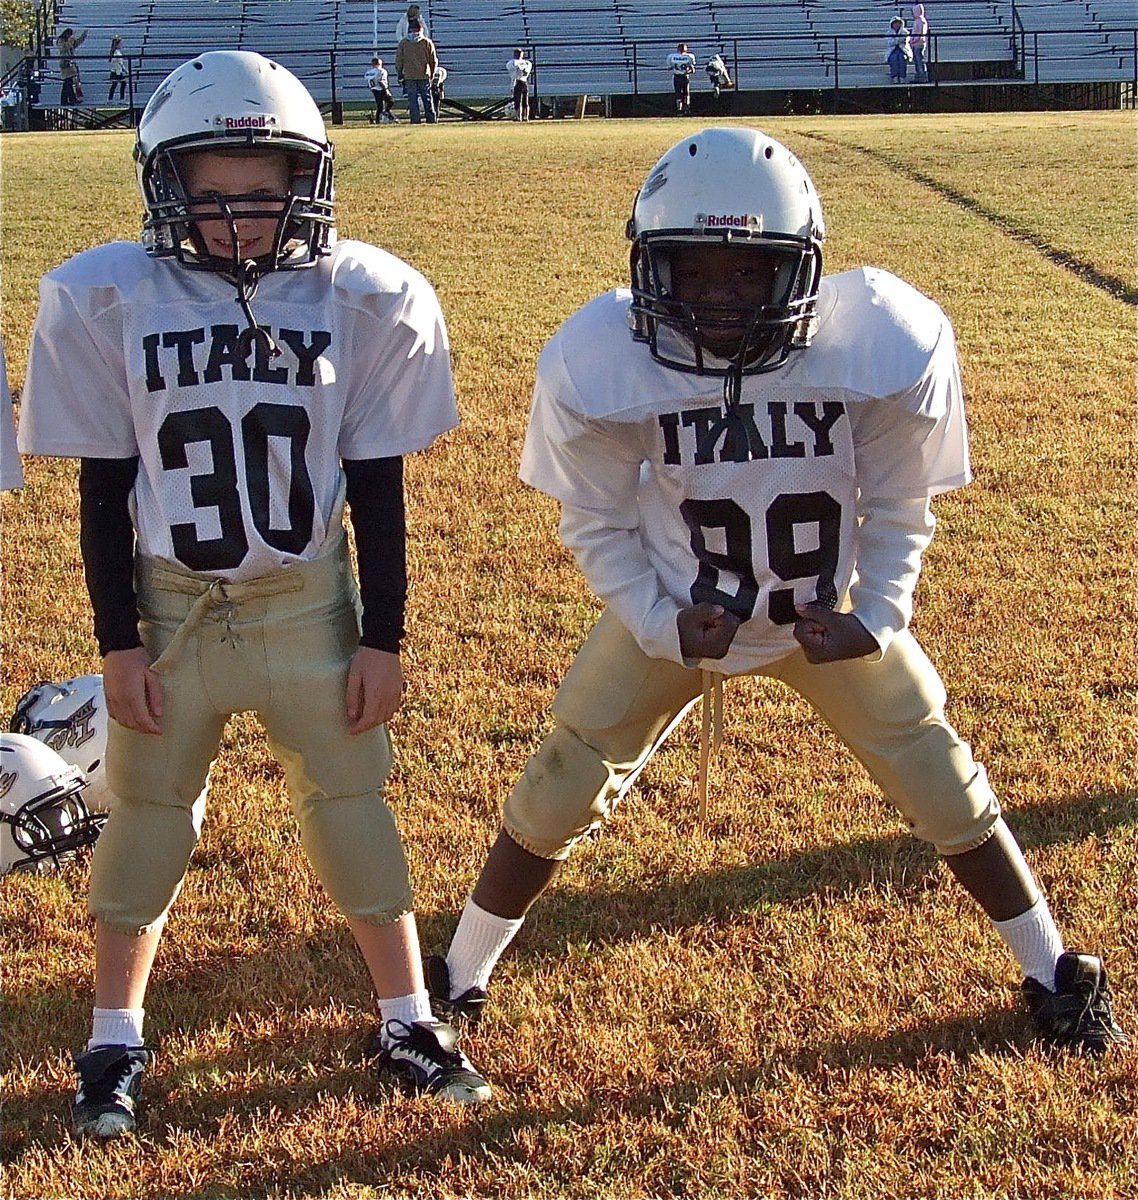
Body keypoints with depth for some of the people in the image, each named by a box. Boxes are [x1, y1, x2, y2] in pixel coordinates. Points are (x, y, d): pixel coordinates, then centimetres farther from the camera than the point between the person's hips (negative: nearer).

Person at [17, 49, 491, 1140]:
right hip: (169, 604, 0)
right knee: (148, 812, 10)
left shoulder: (363, 298, -10)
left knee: (349, 802, 8)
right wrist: (118, 640, -5)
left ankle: (407, 1023, 24)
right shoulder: (106, 300, -11)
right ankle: (114, 1041, 25)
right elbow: (104, 489, -5)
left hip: (309, 602, 0)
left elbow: (377, 486, -4)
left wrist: (383, 637, -3)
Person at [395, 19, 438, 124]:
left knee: (412, 99, 3)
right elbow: (433, 61, 3)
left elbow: (398, 60, 2)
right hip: (424, 76, 1)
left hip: (409, 76, -1)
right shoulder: (427, 42, -1)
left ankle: (416, 119, -2)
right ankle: (431, 118, 10)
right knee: (427, 98, 8)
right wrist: (432, 74, 15)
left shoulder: (403, 43, -1)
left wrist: (400, 75, 9)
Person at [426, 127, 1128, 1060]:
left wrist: (877, 613, -20)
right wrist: (662, 623, -22)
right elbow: (598, 524, -9)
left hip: (833, 613, 1)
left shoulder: (883, 345, -26)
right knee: (561, 792, 1)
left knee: (942, 784, 5)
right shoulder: (600, 364, -26)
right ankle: (460, 981, 23)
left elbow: (898, 504, -8)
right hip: (671, 612, 0)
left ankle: (1054, 974, 27)